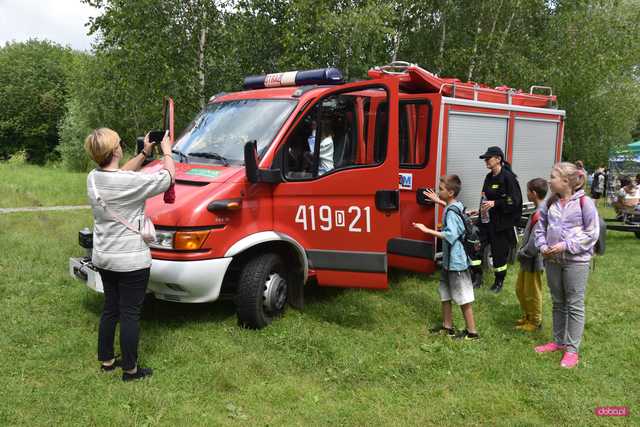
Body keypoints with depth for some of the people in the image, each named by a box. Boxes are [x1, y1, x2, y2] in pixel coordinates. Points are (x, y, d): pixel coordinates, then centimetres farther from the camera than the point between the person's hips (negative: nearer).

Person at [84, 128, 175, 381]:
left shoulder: (93, 179, 0)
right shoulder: (131, 182, -23)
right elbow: (168, 177, -11)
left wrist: (144, 154, 15)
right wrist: (166, 151, 4)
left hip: (103, 258, 8)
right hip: (131, 261, -8)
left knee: (110, 309, 20)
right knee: (130, 314, 3)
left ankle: (106, 361, 33)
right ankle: (130, 369, 15)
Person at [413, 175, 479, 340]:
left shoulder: (451, 212, -20)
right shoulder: (455, 207, 7)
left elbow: (450, 235, -29)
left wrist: (427, 230, -30)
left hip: (456, 261, -10)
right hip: (449, 260, 10)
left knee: (463, 297, 0)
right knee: (445, 293, 17)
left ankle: (472, 332, 10)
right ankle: (447, 326, 28)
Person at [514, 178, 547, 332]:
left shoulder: (540, 215, -25)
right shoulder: (538, 212, 7)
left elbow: (535, 241, -27)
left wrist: (522, 253, -15)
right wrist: (522, 252, 11)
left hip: (533, 261, -10)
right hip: (527, 259, 10)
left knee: (532, 293, 6)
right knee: (520, 289, 21)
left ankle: (535, 321, 22)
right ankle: (527, 316, 36)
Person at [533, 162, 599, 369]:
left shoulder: (584, 202, -12)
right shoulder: (550, 203, 4)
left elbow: (591, 233, -12)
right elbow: (540, 228, 12)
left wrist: (566, 246, -19)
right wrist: (542, 246, -5)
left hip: (576, 261, -6)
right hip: (552, 260, 6)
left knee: (575, 305, 3)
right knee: (557, 303, 17)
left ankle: (572, 349, 11)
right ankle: (559, 341, 31)